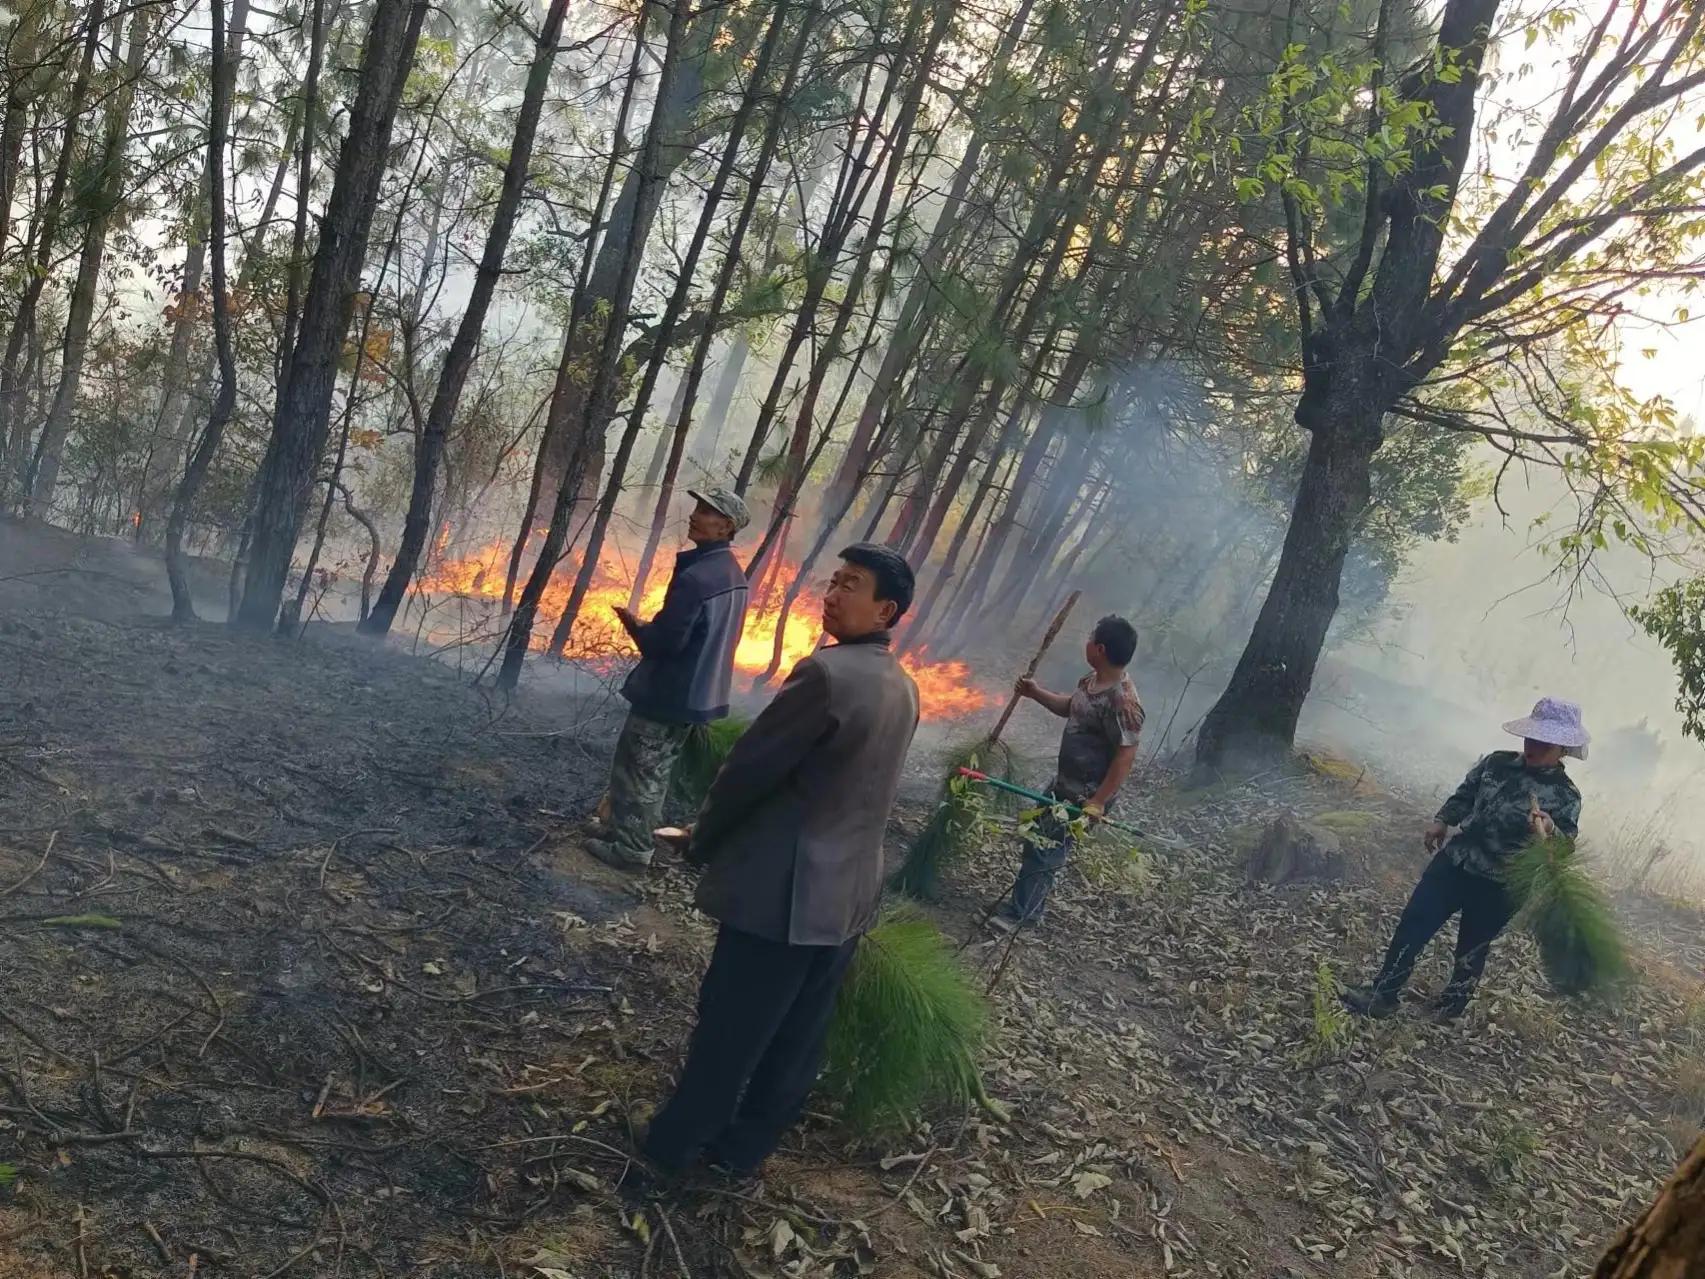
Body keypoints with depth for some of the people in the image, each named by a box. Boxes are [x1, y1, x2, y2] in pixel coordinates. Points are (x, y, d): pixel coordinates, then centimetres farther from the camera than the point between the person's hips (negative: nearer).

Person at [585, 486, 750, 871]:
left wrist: (634, 625, -5)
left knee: (636, 769, 4)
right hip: (699, 692, 9)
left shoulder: (695, 576, -25)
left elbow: (666, 641, -24)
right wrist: (647, 627, 16)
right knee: (656, 770, 20)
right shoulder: (733, 574, 6)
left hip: (668, 692, -9)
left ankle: (630, 847, 11)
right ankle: (630, 830, 32)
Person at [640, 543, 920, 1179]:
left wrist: (701, 840, 1)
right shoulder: (905, 689, 6)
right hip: (850, 892, 8)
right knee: (796, 1039, 17)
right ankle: (742, 1149, 32)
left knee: (726, 1033, 8)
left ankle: (674, 1147, 23)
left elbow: (750, 767, -16)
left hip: (784, 889, -8)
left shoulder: (826, 671, -21)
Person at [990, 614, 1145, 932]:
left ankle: (1019, 913, 19)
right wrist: (1036, 693, 8)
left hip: (1084, 795, -10)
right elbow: (1070, 707, 20)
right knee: (1036, 838, 21)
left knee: (1044, 849, 2)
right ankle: (1028, 904, 38)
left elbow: (1125, 757, -27)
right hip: (1064, 782, 10)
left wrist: (1098, 802, -25)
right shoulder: (1092, 679, 0)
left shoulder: (1122, 703, -29)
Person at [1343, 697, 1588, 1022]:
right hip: (1453, 861, 4)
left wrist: (1549, 831, -39)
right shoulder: (1497, 762, 2)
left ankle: (1451, 1008, 31)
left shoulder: (1565, 796, -11)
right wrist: (1442, 821, 9)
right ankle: (1382, 994, 14)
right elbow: (1464, 794, 17)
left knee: (1471, 950, 11)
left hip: (1497, 888, -4)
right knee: (1412, 925, 4)